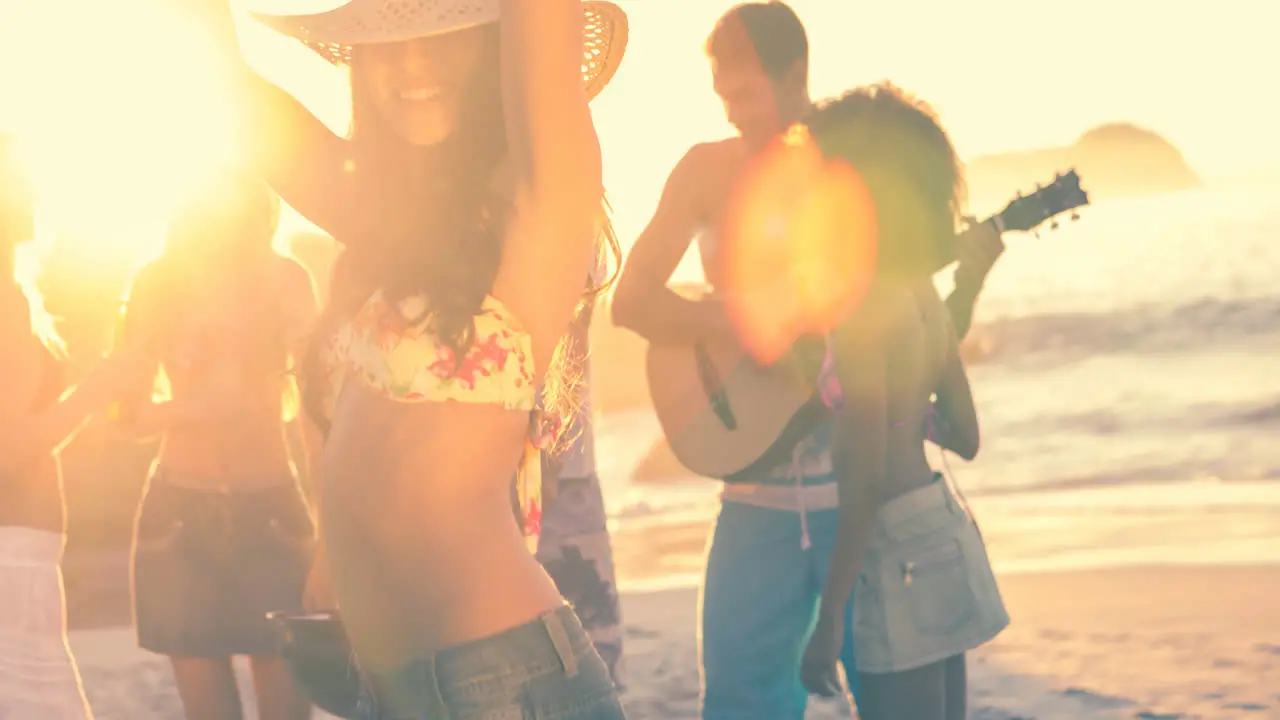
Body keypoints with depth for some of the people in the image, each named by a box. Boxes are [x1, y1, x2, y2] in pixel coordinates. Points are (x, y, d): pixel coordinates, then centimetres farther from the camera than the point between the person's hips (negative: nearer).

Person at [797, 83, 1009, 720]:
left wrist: (830, 619, -17)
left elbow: (867, 482, -19)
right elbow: (965, 438, 14)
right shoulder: (923, 293, 7)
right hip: (947, 530, 9)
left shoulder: (861, 310, -17)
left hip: (899, 551, -9)